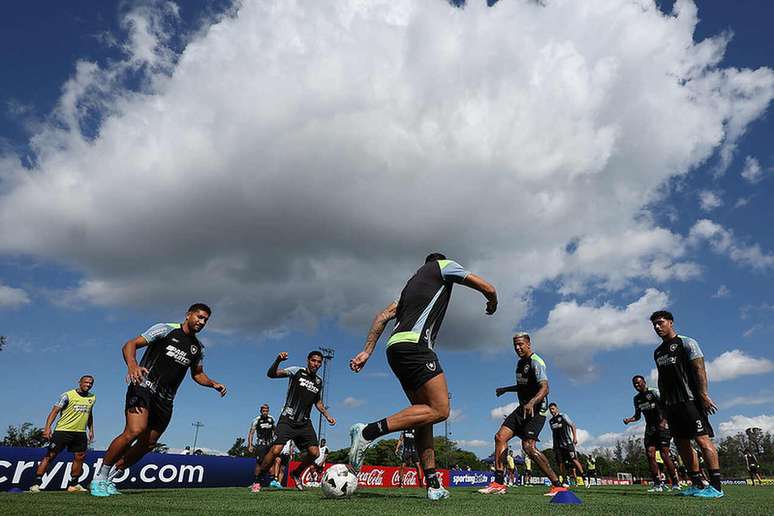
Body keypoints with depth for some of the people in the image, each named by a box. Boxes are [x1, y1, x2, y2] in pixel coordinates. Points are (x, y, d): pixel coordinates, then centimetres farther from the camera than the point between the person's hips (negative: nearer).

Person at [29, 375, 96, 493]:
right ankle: (37, 483, 4)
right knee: (50, 456, -5)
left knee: (80, 457, 3)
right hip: (62, 430, -5)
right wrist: (47, 427, -22)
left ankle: (73, 485, 14)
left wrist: (91, 430, 20)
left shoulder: (92, 398, 10)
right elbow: (55, 411, -11)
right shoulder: (68, 395, -7)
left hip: (80, 432, 5)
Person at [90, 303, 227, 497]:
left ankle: (110, 477, 25)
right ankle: (99, 478, -6)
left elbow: (197, 374, 25)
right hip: (144, 387, -6)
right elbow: (130, 345, -9)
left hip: (165, 400, 7)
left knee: (148, 444, 5)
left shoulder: (198, 348, 13)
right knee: (135, 431, -25)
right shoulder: (166, 329, -3)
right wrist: (132, 364, -29)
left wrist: (213, 384, 6)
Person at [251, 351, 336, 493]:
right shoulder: (296, 371, -5)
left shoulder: (319, 381, 12)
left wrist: (327, 416, 16)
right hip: (287, 420, -5)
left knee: (314, 453, -4)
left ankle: (296, 473, 24)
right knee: (276, 450, -18)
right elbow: (271, 374, -16)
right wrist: (278, 360, -35)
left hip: (304, 423, 5)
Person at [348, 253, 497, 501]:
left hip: (396, 347, 9)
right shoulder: (444, 265, 14)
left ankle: (433, 484, 5)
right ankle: (368, 432, -17)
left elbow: (383, 316, 21)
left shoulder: (412, 282, 31)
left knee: (425, 414, 10)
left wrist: (367, 352, 17)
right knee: (439, 410, -11)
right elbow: (488, 289, 10)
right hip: (414, 345, -9)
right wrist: (493, 303, 34)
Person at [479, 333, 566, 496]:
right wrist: (505, 389, 27)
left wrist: (531, 403, -43)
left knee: (528, 446, -20)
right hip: (523, 408, 9)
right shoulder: (520, 362, 16)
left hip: (536, 409, -9)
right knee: (500, 437, -2)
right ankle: (498, 483, 1)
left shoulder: (536, 362, -13)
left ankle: (557, 485, -9)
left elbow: (544, 388, -27)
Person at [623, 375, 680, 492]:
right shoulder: (637, 399, 12)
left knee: (664, 454, -11)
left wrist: (664, 421, -27)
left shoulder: (654, 392, -7)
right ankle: (658, 484, 0)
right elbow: (637, 416, 19)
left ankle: (676, 483, 1)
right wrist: (629, 420, 0)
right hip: (650, 428, 6)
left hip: (662, 426, -6)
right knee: (650, 454, -4)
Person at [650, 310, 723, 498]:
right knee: (682, 444, 6)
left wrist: (704, 395, -19)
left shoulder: (686, 343, -1)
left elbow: (699, 369, -10)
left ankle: (716, 486, -8)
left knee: (702, 439, -11)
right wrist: (662, 403, 18)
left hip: (689, 400, -8)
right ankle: (697, 484, 12)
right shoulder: (658, 352, 19)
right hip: (671, 404, 8)